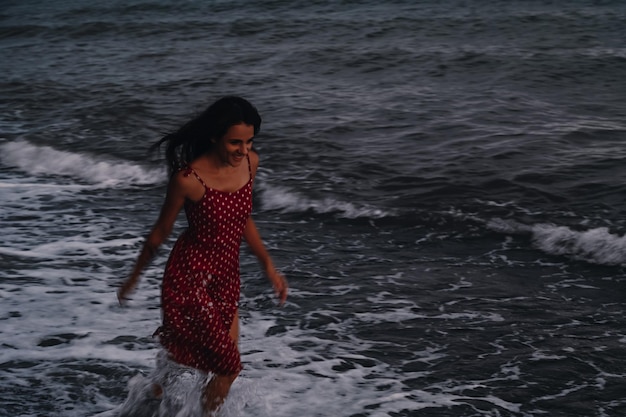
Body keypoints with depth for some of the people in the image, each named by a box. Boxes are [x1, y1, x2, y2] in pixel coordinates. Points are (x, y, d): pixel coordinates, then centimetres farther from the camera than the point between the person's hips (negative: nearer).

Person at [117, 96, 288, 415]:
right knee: (229, 366, -4)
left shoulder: (250, 162, -5)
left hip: (227, 276, 7)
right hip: (190, 277, -7)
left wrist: (268, 266, 12)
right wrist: (134, 279, 4)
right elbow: (160, 233, -8)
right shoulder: (189, 179, -23)